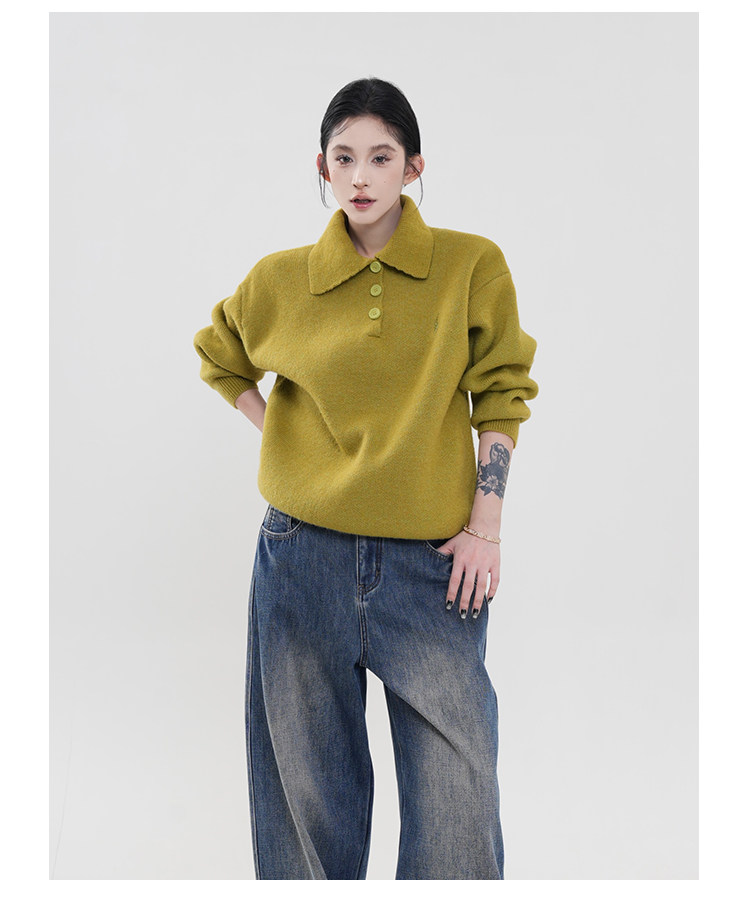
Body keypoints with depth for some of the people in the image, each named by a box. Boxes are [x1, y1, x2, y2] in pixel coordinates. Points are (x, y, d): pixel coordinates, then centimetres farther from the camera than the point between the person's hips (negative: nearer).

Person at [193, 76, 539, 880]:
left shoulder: (473, 265, -1)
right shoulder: (280, 279, 4)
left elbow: (500, 398, 1)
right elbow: (218, 357, 22)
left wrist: (485, 526, -5)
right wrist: (278, 436, 9)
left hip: (432, 557, -1)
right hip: (303, 555, 2)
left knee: (457, 796, 2)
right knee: (307, 783, 12)